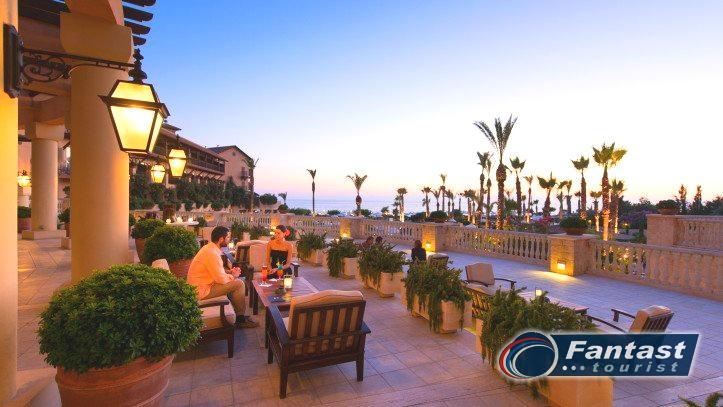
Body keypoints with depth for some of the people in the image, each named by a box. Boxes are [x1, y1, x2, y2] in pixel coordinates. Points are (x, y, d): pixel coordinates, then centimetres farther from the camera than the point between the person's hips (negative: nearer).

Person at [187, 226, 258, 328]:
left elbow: (217, 272, 19)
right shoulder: (212, 253, -24)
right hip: (202, 291, -10)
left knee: (234, 282, 15)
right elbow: (222, 279, -24)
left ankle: (240, 316, 18)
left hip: (199, 285, 10)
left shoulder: (209, 248, 8)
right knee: (239, 284, -12)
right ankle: (241, 320, 2)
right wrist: (232, 276, -5)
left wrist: (230, 272, 4)